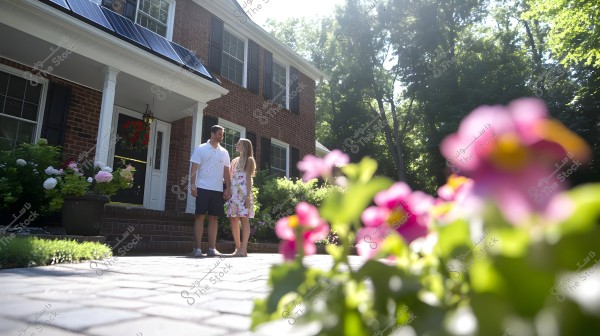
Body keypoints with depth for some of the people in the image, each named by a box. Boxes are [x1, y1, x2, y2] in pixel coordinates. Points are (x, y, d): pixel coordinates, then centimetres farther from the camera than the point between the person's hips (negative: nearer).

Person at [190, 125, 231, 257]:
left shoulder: (224, 152, 13)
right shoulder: (200, 149, 2)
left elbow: (226, 172, 12)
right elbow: (194, 169, -2)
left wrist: (228, 189, 4)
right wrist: (193, 186, -11)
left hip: (218, 190, 4)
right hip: (203, 188, -4)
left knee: (213, 218, 5)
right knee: (200, 217, -3)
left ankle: (211, 248, 9)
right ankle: (197, 248, 1)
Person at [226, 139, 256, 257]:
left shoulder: (249, 160, 5)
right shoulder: (234, 161, 21)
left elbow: (248, 178, -5)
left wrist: (248, 195, -12)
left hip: (243, 192, -6)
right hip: (234, 193, 6)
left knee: (244, 220, -7)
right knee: (233, 220, 2)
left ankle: (243, 249, -9)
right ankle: (238, 248, 9)